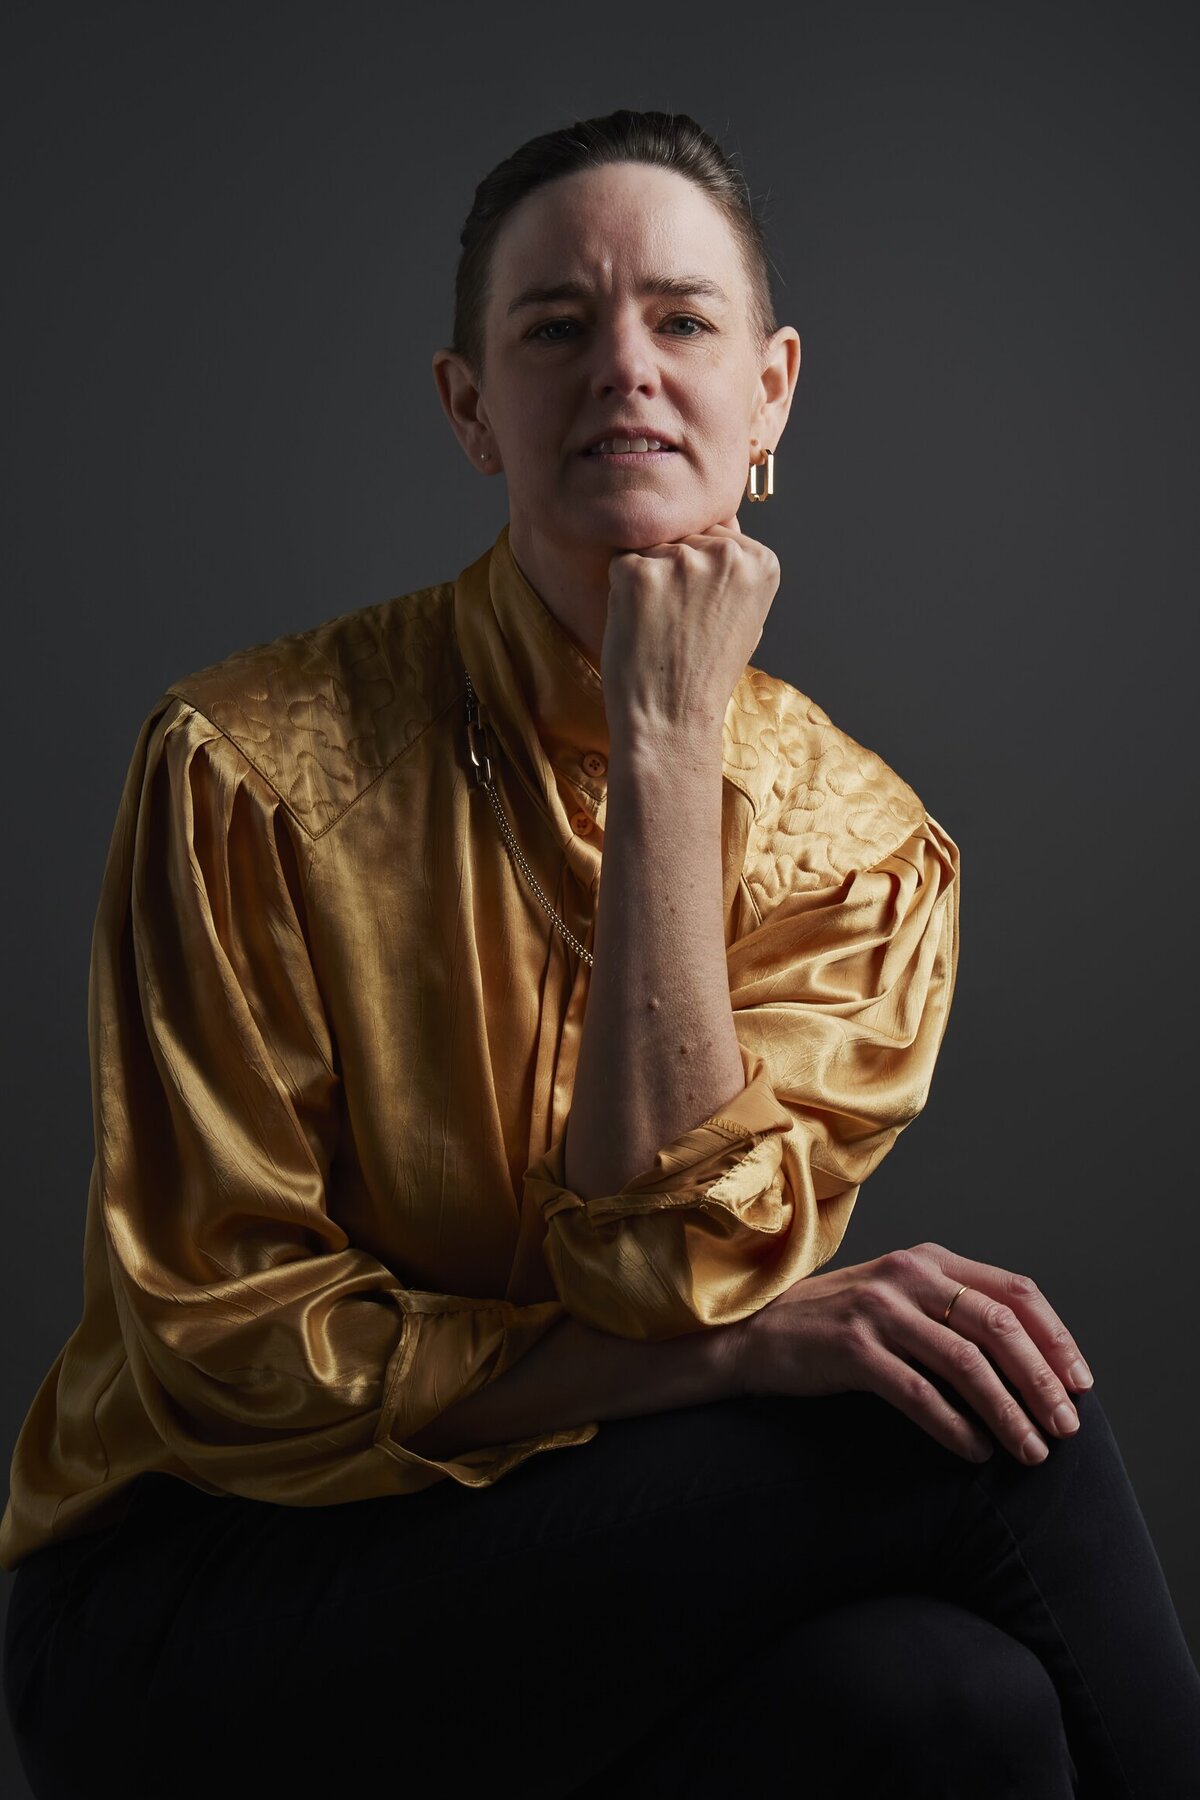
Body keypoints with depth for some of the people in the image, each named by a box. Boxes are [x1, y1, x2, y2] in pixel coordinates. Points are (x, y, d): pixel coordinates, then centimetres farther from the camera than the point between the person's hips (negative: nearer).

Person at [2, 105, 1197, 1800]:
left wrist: (671, 743, -18)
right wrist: (738, 1355, -23)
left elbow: (666, 1276, -16)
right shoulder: (254, 759, -11)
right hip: (198, 1620, -3)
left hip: (599, 1563, 3)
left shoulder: (861, 841, -1)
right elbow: (227, 1346, -12)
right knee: (976, 1438, -25)